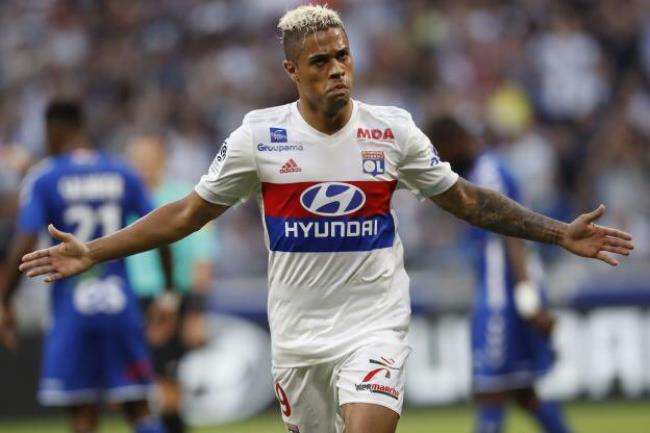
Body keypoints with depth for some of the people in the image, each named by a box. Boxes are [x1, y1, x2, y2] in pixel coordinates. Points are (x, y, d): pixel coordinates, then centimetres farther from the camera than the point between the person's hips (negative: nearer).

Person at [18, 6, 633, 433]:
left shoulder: (393, 129, -2)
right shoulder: (259, 135, -3)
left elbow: (465, 200, 9)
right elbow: (189, 213, 5)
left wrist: (561, 234, 4)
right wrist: (94, 253, -1)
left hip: (374, 325, -1)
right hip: (297, 333, 2)